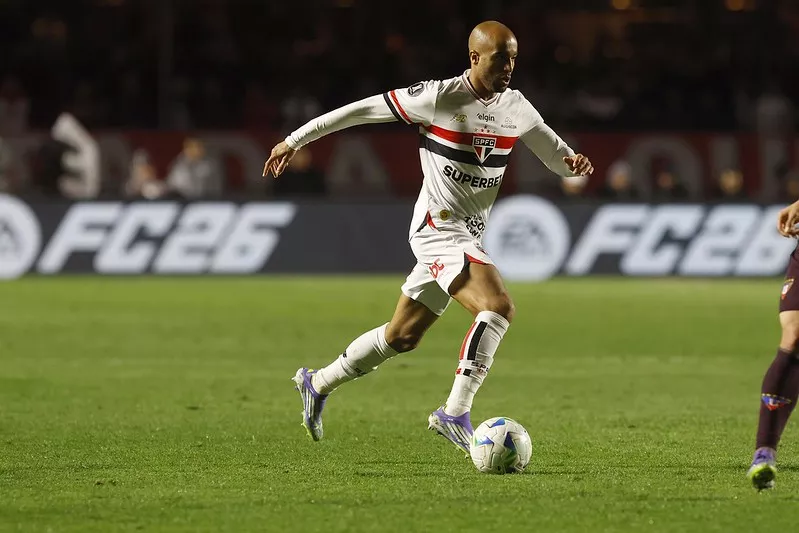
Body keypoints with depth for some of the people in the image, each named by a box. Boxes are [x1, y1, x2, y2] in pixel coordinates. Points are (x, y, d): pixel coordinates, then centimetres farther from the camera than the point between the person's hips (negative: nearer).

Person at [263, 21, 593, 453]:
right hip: (438, 227, -7)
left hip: (468, 236, 7)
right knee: (498, 307, -26)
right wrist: (294, 140, 0)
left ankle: (318, 384, 35)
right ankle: (455, 413, -23)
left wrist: (575, 165, -15)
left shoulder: (516, 109, 5)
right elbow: (361, 109, -5)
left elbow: (559, 159, 11)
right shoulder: (439, 99, -13)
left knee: (403, 337, 17)